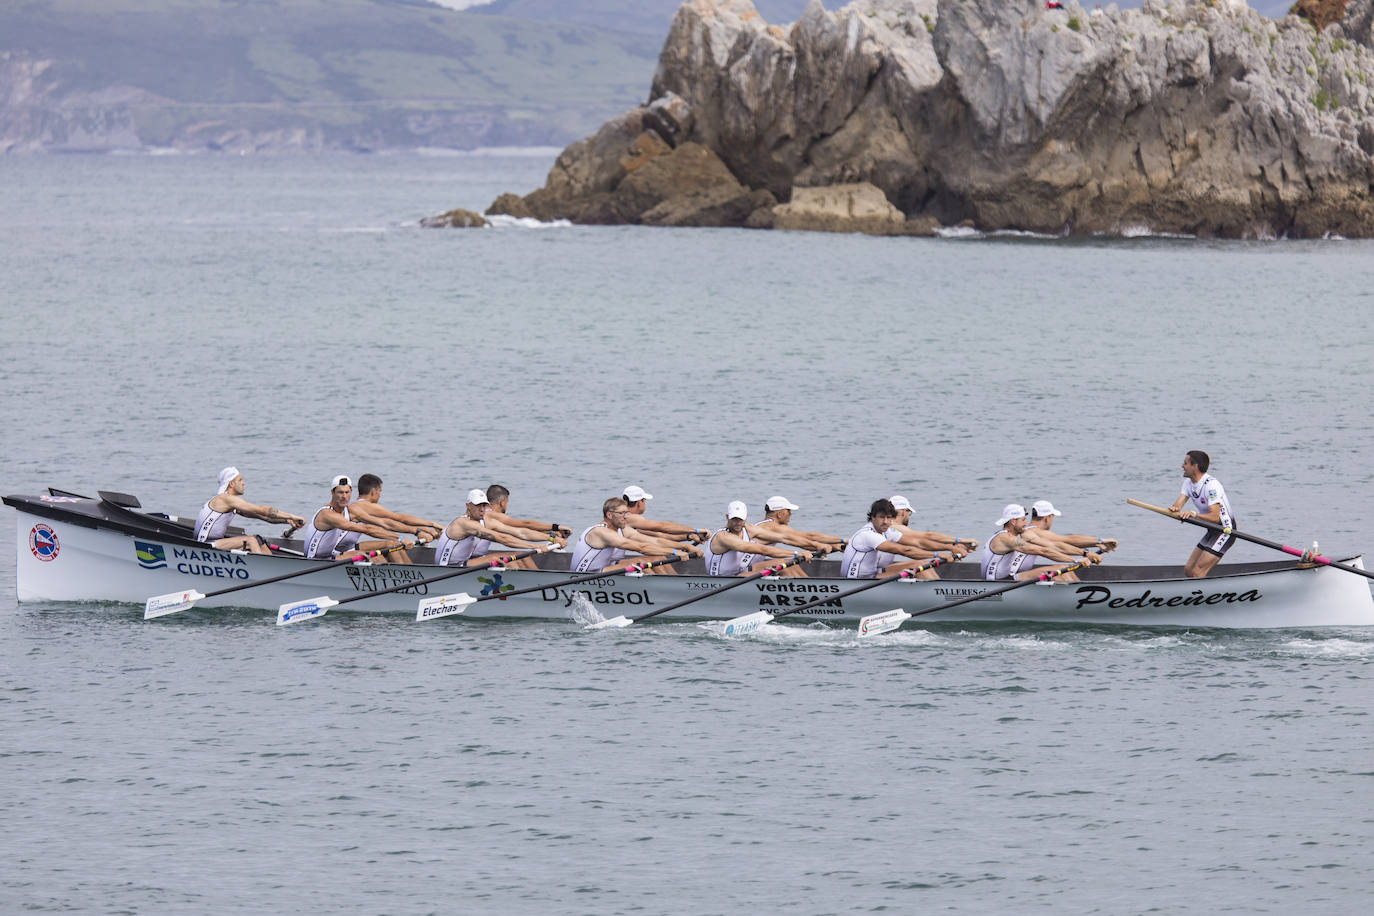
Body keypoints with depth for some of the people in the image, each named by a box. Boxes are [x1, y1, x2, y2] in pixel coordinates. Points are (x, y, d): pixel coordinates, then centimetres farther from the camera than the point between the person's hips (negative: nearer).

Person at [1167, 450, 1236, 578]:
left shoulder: (1212, 485, -23)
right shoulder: (1189, 482, 5)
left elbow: (1215, 517, -31)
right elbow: (1178, 504, -8)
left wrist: (1194, 514, -44)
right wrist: (1174, 509, -31)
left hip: (1225, 532, -10)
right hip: (1212, 531, 10)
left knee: (1197, 572, -17)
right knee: (1188, 570, 9)